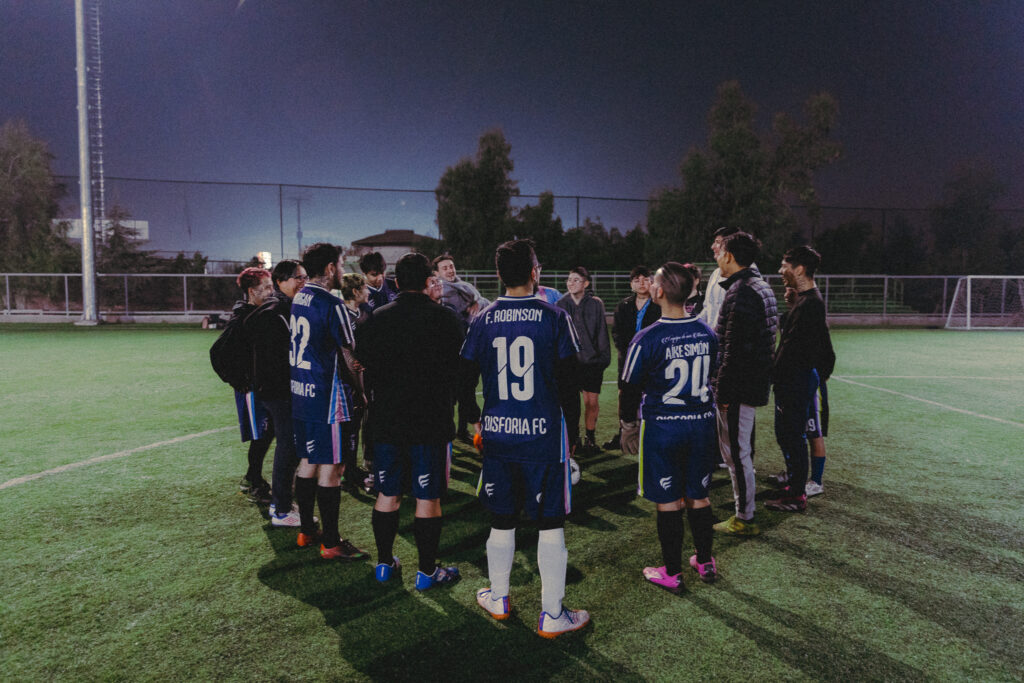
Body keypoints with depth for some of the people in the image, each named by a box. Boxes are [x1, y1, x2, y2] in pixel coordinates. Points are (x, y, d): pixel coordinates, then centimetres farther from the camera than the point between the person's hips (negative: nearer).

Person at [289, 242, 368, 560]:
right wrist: (360, 394, -1)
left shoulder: (297, 299, 10)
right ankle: (331, 543, 7)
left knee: (308, 461, 17)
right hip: (328, 399, -9)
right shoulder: (330, 304, -16)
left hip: (300, 395, 9)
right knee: (331, 468, -1)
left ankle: (306, 530, 29)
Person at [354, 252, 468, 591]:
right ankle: (427, 571, 15)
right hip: (432, 423, -3)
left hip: (386, 422, 3)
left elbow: (362, 364, 7)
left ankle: (384, 563, 27)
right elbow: (462, 369, -4)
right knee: (428, 499, 5)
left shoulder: (376, 319, 1)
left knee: (387, 494, 15)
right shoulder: (445, 318, -9)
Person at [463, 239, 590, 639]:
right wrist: (572, 431, 11)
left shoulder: (483, 320, 1)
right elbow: (568, 381, -4)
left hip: (496, 433, 3)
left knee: (502, 520, 17)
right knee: (550, 523, 7)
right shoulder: (554, 317, -6)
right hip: (543, 433, -3)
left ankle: (498, 599, 34)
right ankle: (552, 616, 16)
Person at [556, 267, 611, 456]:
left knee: (592, 401, 3)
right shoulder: (561, 305, 3)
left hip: (592, 360, -1)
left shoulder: (596, 304, -1)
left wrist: (604, 357, -2)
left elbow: (602, 332, 2)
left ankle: (590, 438, 21)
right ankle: (573, 439, 20)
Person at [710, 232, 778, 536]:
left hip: (739, 387, -11)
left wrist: (723, 392, -19)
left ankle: (745, 519, 10)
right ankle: (743, 505, 35)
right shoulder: (761, 287, 13)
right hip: (756, 383, 11)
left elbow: (734, 350, -24)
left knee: (736, 453, -1)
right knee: (742, 449, 21)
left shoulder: (740, 293, -20)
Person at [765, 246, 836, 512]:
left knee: (793, 435, -2)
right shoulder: (807, 300, 15)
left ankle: (796, 496, 8)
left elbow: (791, 348, -21)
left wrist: (775, 377, -15)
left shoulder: (809, 303, -18)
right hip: (794, 378, 10)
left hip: (797, 380, -10)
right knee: (785, 433, 17)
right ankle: (794, 486, 28)